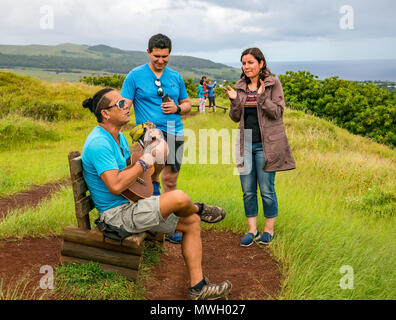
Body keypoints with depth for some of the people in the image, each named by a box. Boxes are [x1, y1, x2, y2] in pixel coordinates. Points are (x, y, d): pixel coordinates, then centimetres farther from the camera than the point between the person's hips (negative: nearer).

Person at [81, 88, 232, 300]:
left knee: (192, 222, 5)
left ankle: (198, 288, 7)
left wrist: (149, 154, 2)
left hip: (131, 205, 11)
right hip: (117, 213, -11)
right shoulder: (99, 143, -20)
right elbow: (115, 186, -30)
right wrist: (143, 163, -19)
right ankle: (198, 209, 12)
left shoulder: (118, 137, 12)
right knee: (179, 198, -28)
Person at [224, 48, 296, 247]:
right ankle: (252, 230, 19)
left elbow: (277, 112, -9)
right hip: (246, 143, 4)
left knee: (267, 189, 1)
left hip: (266, 144, -4)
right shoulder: (240, 86, 10)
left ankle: (269, 230, 18)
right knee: (248, 190, 7)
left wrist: (262, 97, -22)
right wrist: (234, 100, -8)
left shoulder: (273, 84, -1)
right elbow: (235, 118, 9)